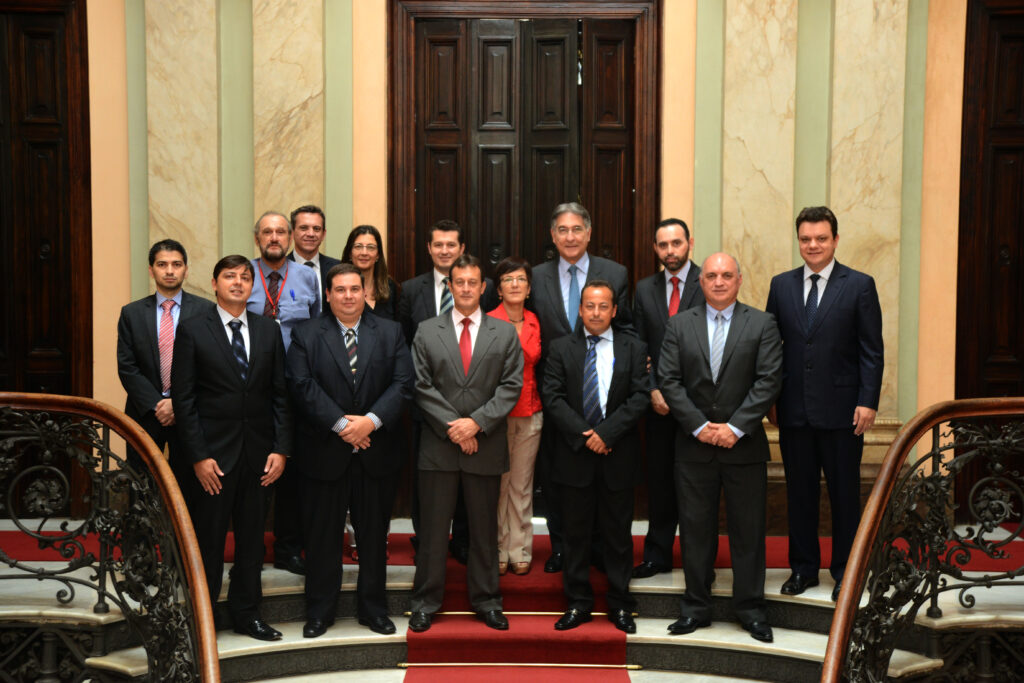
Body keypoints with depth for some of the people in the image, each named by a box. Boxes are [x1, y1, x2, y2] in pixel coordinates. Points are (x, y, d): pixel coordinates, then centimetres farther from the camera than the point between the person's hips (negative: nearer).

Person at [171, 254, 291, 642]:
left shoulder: (269, 331, 8)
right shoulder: (192, 330, -2)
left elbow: (280, 395, 7)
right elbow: (184, 399, -5)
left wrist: (281, 449, -2)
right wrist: (199, 456, -11)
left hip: (258, 453, 3)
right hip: (214, 452, -3)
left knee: (252, 537, 12)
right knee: (208, 539, 5)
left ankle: (246, 613, 24)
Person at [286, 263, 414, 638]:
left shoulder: (391, 333, 7)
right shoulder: (306, 335, 2)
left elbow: (403, 383, -2)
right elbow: (303, 386, -9)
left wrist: (371, 420, -16)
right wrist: (340, 424, -17)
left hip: (377, 452, 2)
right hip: (324, 452, -1)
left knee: (374, 534, 10)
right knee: (322, 535, 7)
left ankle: (373, 608, 23)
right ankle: (319, 611, 20)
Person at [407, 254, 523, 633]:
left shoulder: (505, 333, 6)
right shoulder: (427, 331, 5)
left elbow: (511, 386, -1)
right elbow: (421, 386, -1)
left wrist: (477, 422, -13)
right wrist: (452, 426, -11)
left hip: (486, 446, 1)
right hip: (438, 446, 0)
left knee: (484, 528, 10)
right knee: (432, 527, 5)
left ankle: (486, 600, 22)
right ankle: (425, 601, 16)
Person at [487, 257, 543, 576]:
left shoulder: (535, 322, 6)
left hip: (530, 414, 4)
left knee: (522, 485, 10)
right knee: (498, 485, 3)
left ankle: (520, 551, 19)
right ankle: (498, 550, 15)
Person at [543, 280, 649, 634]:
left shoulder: (633, 349, 4)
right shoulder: (561, 348, 5)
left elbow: (640, 397, -5)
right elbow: (552, 397, -3)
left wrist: (607, 432, -14)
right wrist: (583, 434, -14)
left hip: (618, 456, 0)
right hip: (574, 455, 0)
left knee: (618, 534, 8)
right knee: (576, 533, 8)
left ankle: (620, 605, 18)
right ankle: (578, 603, 18)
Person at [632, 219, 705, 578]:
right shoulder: (644, 289, 10)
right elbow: (639, 347, 9)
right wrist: (653, 390, -3)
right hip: (659, 401, 3)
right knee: (659, 479, 9)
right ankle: (657, 555, 19)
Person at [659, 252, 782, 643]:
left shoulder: (762, 325, 2)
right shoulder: (679, 325, 6)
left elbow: (768, 381, -6)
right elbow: (669, 381, 0)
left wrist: (735, 427, -13)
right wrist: (699, 426, -10)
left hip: (744, 445, -1)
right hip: (694, 446, 1)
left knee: (748, 530, 5)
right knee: (695, 528, 7)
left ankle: (750, 608, 17)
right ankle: (696, 607, 18)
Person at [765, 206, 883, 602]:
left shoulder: (859, 285, -1)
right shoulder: (781, 285, 8)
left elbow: (871, 350, -3)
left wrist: (868, 402, -11)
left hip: (841, 409, -3)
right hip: (794, 409, 3)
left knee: (845, 494, 7)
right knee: (799, 492, 11)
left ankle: (845, 571, 20)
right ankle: (803, 567, 24)